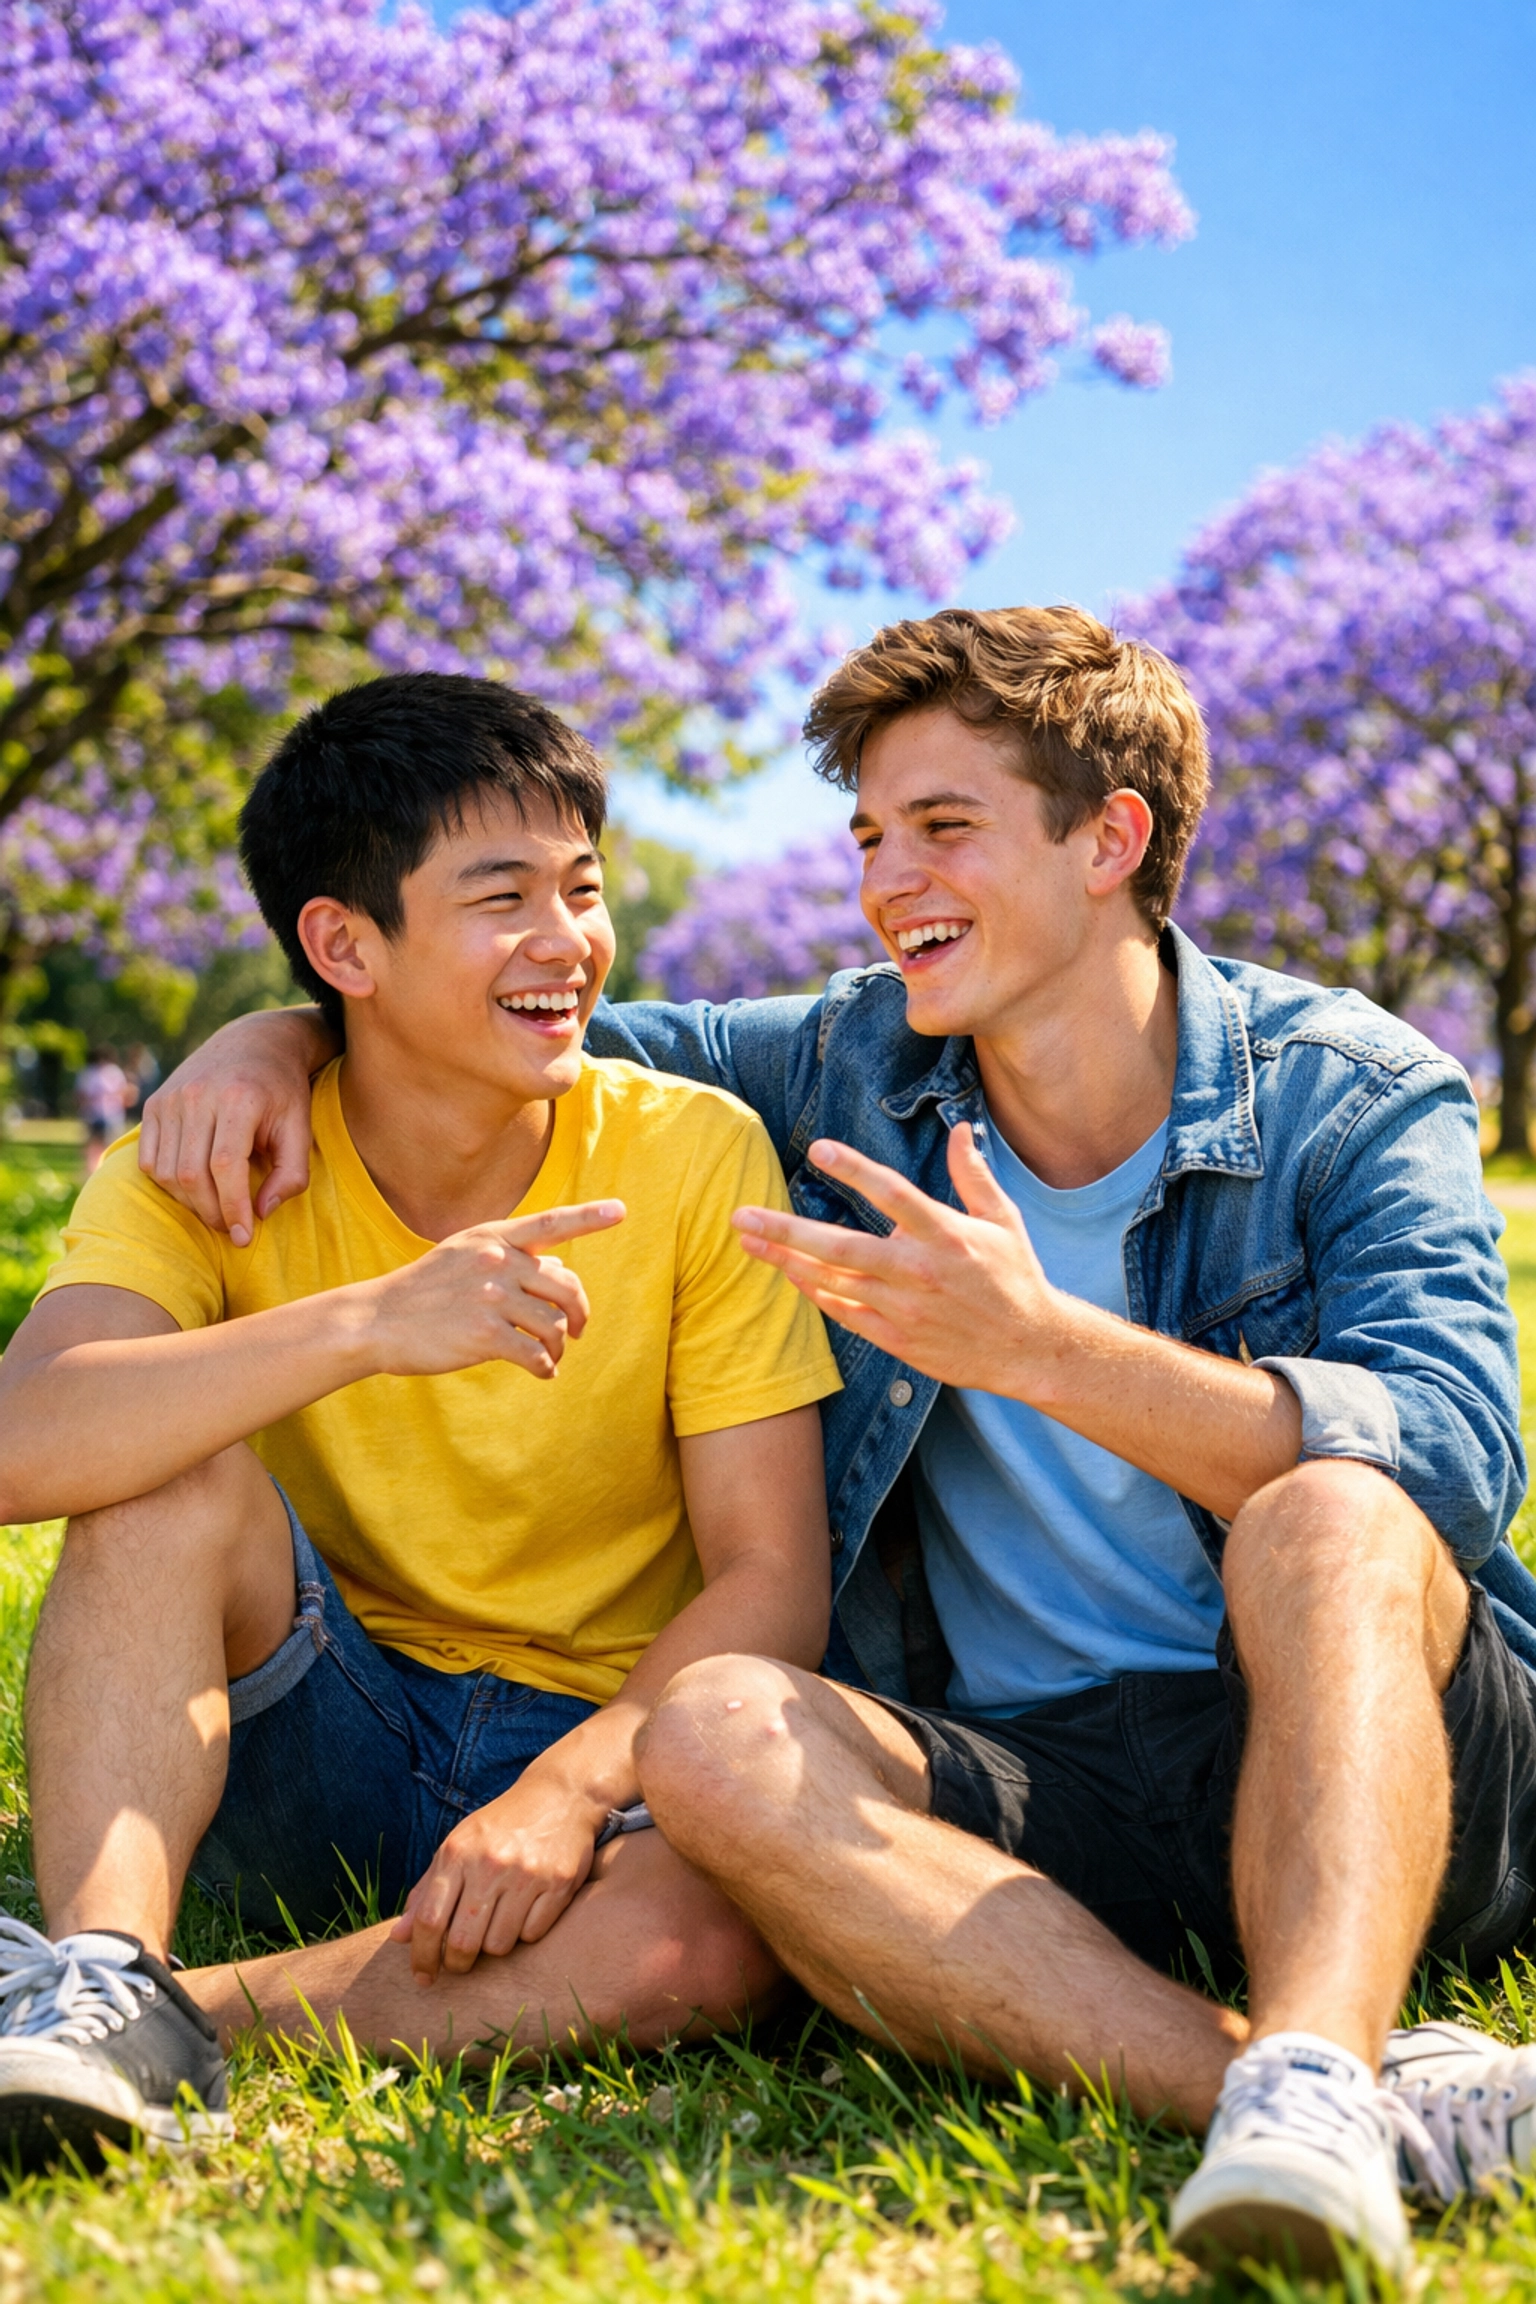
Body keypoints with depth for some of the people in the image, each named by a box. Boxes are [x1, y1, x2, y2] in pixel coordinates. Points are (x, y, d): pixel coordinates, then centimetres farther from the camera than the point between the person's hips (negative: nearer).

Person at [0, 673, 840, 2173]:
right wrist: (365, 1325, -39)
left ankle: (203, 2008, -24)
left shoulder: (693, 1155, -8)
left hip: (607, 1747, -1)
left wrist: (572, 1786, -28)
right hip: (321, 1746, 1)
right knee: (176, 1475, -26)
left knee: (712, 1940, -34)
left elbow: (774, 1577, -10)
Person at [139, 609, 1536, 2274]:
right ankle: (1333, 2094, -39)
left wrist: (1042, 1348, -30)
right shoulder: (857, 1068, 9)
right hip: (1031, 1796, 3)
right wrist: (286, 1028, 2)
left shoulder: (1353, 1097, -3)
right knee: (714, 1736, -28)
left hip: (1400, 1778, -3)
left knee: (1330, 1525, -34)